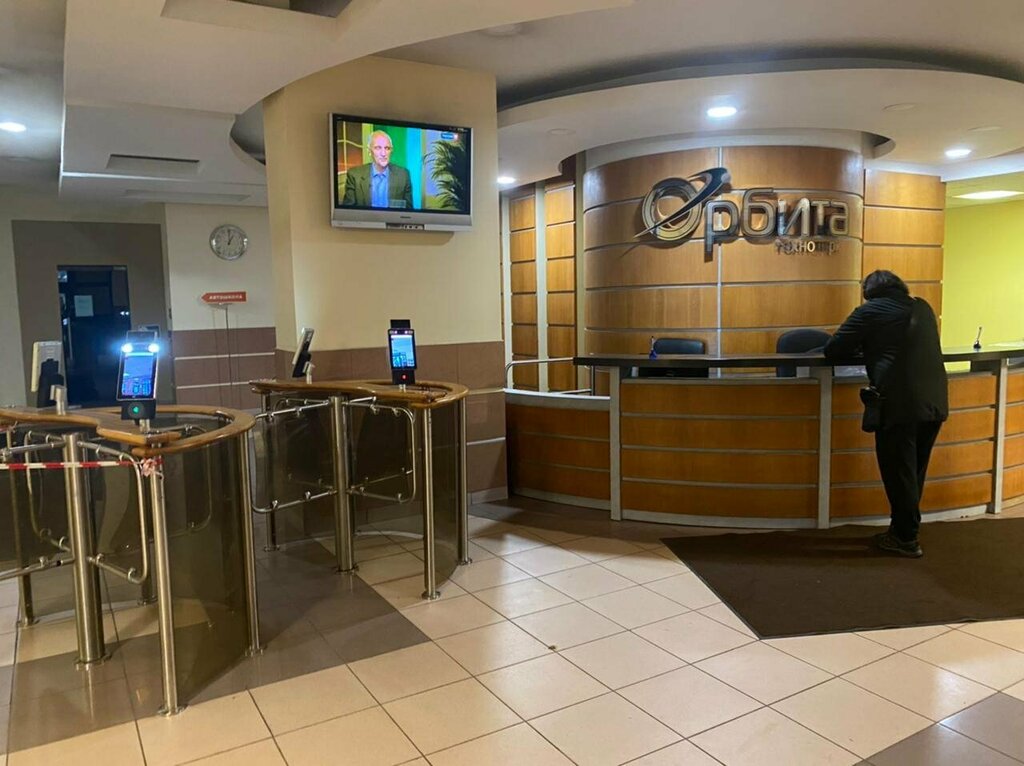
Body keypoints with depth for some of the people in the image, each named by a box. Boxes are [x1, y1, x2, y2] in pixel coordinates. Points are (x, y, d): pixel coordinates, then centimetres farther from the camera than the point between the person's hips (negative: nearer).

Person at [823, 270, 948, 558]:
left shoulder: (870, 310, 1)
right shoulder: (923, 307, 18)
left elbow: (832, 350, 2)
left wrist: (863, 346, 19)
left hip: (900, 404, -6)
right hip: (934, 401, 6)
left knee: (899, 473, 6)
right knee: (913, 472, 18)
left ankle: (906, 538, 14)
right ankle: (904, 529, 29)